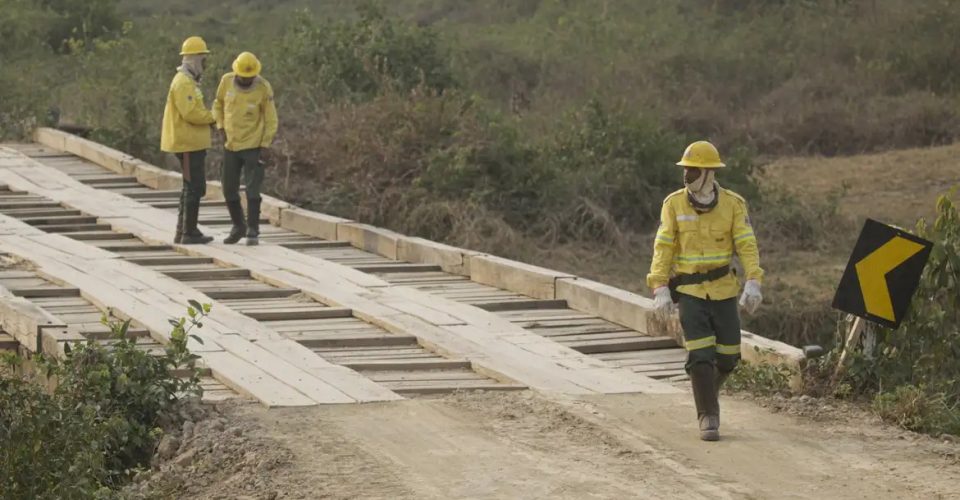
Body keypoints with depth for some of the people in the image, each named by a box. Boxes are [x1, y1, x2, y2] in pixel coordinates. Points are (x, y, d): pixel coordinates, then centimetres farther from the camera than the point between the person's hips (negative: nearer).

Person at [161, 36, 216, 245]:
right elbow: (190, 112, -24)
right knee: (195, 187, -7)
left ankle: (183, 231, 21)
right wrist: (212, 117, -11)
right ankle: (188, 232, -4)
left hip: (192, 143, 11)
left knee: (191, 187, 16)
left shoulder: (189, 81, 17)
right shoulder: (183, 83, -17)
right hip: (188, 144, -11)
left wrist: (207, 118, 2)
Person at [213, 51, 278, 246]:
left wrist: (264, 146, -11)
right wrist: (221, 128, 2)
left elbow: (270, 120, -8)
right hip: (230, 146, 4)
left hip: (253, 147, -4)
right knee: (229, 190, 9)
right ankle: (238, 226, 26)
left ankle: (253, 231, 1)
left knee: (252, 190, -6)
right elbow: (218, 104, 13)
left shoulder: (263, 88, -14)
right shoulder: (226, 81, -5)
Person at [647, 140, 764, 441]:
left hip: (723, 290, 1)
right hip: (689, 290, -1)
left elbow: (747, 245, -8)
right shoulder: (674, 204, -3)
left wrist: (753, 283, -21)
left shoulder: (733, 204, -3)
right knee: (700, 355, -12)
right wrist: (660, 289, -14)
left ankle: (707, 391, 36)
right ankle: (708, 417, -4)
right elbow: (663, 249, -5)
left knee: (728, 355, 6)